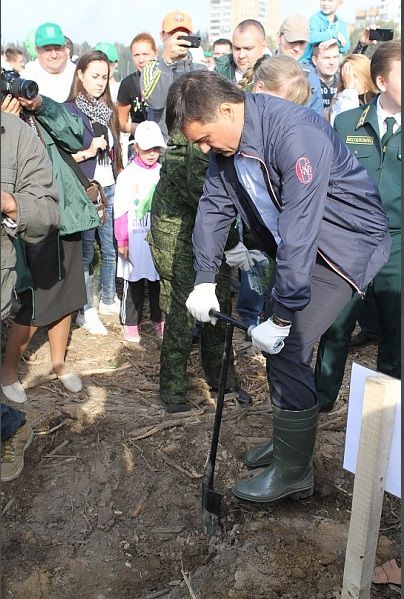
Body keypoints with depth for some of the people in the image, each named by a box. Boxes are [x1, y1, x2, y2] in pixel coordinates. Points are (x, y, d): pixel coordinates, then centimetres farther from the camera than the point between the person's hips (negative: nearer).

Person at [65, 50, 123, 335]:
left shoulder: (108, 109, 11)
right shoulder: (68, 111, -7)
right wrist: (87, 152, -20)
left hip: (110, 189, 5)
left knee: (112, 248, 10)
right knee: (85, 253, 3)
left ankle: (109, 300, 27)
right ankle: (85, 310, 14)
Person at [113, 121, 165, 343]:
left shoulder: (163, 174, 4)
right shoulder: (127, 175, -5)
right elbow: (120, 211, -5)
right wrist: (122, 241, -7)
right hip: (135, 239, -3)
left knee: (159, 281, 12)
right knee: (134, 283, 6)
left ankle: (159, 319, 26)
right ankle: (130, 323, 18)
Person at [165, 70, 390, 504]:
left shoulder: (296, 135, -31)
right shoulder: (227, 141, -3)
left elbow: (298, 232, -32)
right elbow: (214, 207, 3)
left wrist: (281, 316, -28)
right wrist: (204, 280, -3)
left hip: (347, 243, -8)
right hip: (297, 246, 9)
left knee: (287, 348, -13)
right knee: (272, 341, 10)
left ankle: (294, 471, 5)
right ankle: (288, 439, 31)